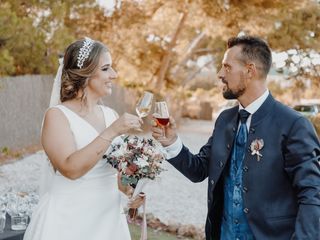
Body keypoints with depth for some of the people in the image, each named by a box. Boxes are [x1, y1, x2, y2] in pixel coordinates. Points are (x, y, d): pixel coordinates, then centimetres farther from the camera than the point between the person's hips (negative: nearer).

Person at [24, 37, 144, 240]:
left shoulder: (111, 115, 5)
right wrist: (112, 132, -25)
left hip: (109, 218, 6)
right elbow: (71, 168, -24)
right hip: (69, 222, -5)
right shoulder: (57, 116, -11)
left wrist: (130, 190, 0)